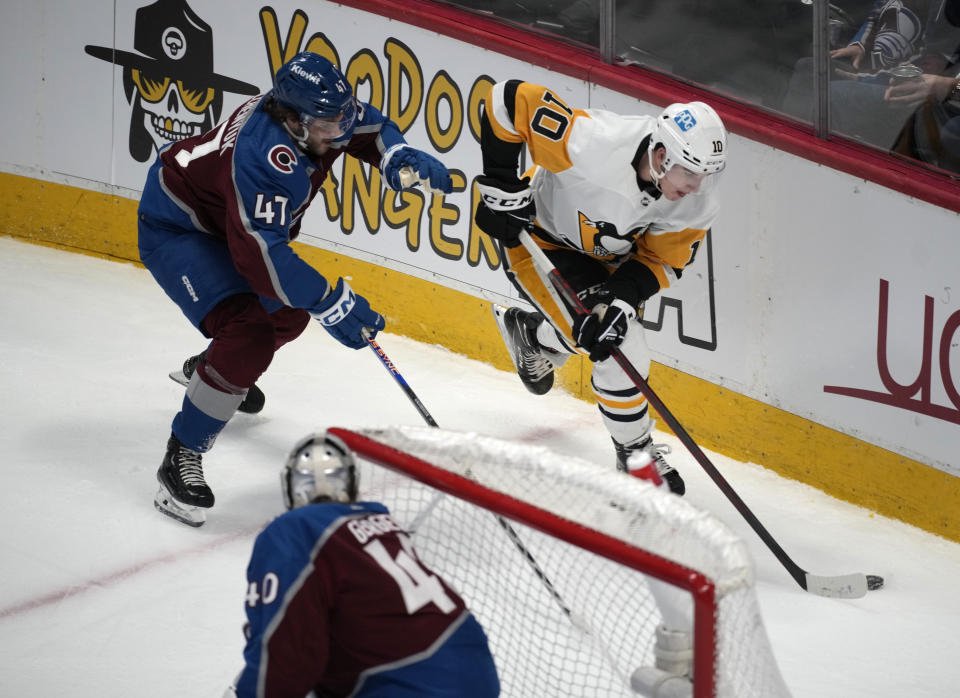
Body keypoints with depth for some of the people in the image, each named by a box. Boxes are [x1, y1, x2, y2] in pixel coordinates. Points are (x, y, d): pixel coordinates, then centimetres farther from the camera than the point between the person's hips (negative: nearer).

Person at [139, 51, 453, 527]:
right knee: (248, 335, -25)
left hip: (229, 216, 10)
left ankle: (206, 367, 54)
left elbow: (368, 126, 7)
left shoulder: (314, 109, -14)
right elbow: (259, 252, -42)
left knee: (288, 312, 25)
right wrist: (332, 304, -39)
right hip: (176, 226, -10)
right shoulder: (265, 155, -39)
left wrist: (399, 158, -15)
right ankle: (181, 458, -15)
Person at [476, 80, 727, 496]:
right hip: (538, 238, -6)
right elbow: (512, 99, -35)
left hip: (605, 252, 6)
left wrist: (622, 298, -28)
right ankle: (635, 453, 9)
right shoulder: (594, 146, -42)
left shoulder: (697, 201, -24)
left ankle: (530, 335, 48)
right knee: (619, 353, -13)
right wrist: (500, 185, -30)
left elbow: (663, 259, -11)